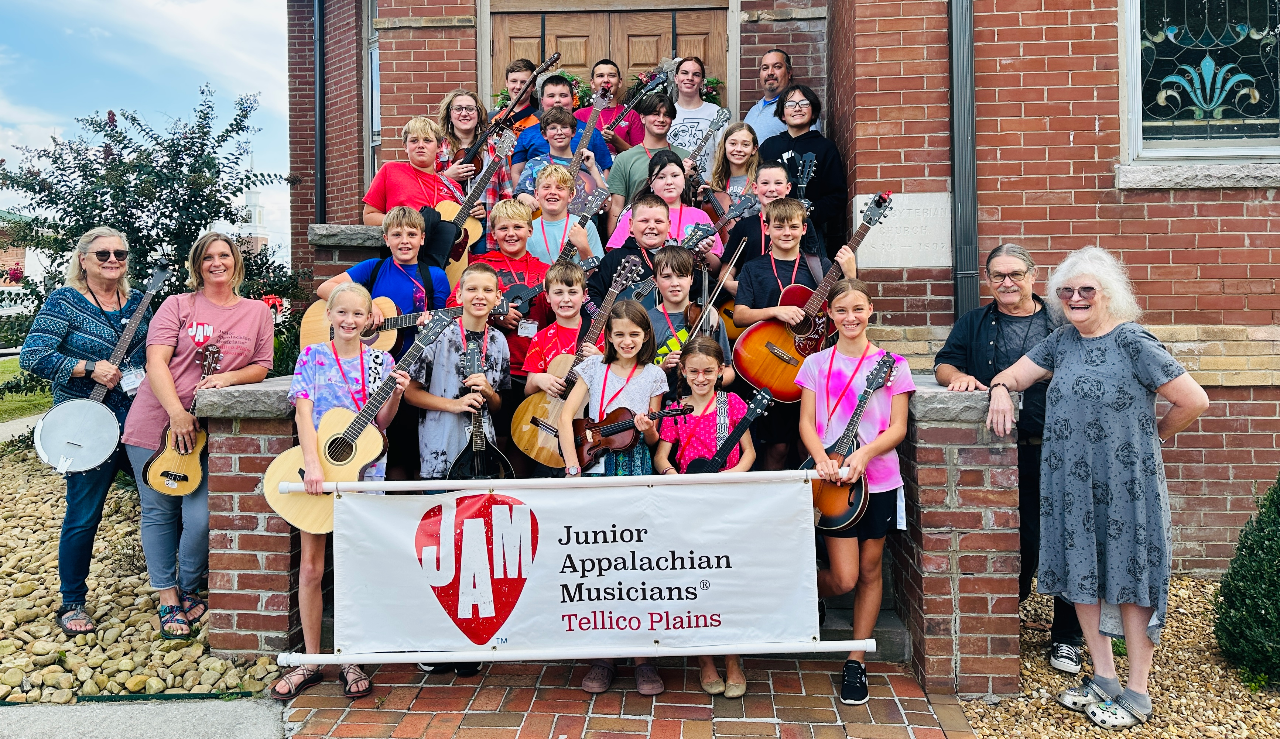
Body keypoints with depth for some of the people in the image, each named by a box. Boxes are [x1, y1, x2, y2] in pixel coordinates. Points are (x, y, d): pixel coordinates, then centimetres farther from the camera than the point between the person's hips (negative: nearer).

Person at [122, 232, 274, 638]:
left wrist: (228, 377, -13)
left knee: (199, 518, -8)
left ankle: (189, 590, 18)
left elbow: (261, 368, 9)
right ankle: (168, 599, 22)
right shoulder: (178, 305, 2)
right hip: (157, 423, 0)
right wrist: (177, 413, -21)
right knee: (159, 512, 7)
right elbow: (156, 362, -8)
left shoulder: (257, 312, 9)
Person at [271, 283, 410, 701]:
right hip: (316, 467, 0)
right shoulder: (312, 357, 1)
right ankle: (312, 661, 18)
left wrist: (396, 394, -16)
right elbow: (303, 412, -9)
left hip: (362, 470, 1)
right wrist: (312, 465, -21)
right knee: (311, 568, 4)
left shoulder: (380, 362, 5)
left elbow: (381, 423, 3)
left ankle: (351, 662, 18)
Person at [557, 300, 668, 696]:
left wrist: (648, 429, -13)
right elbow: (567, 415, -1)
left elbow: (654, 439, 11)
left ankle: (642, 655, 6)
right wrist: (573, 467, -11)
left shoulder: (653, 375, 8)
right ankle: (602, 655, 11)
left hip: (637, 472, 0)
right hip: (596, 468, 1)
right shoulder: (594, 367, 8)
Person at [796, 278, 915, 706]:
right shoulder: (817, 363, 5)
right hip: (833, 480, -1)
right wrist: (821, 459, -17)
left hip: (878, 479, 1)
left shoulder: (891, 363, 3)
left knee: (869, 571, 8)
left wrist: (863, 454, -19)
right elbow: (806, 422, 1)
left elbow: (898, 428, -2)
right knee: (844, 578, -6)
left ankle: (856, 662, 22)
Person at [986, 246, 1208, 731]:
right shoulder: (1062, 341, 8)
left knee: (1128, 579, 4)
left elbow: (1194, 400, -11)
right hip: (1071, 484, 6)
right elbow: (1015, 374, 13)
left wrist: (1155, 434, 2)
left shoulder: (1132, 342, -11)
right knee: (1081, 574, 12)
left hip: (1125, 485, -6)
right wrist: (1001, 388, -9)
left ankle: (1137, 694, 17)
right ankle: (1103, 678, 27)